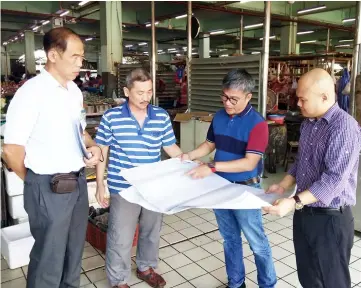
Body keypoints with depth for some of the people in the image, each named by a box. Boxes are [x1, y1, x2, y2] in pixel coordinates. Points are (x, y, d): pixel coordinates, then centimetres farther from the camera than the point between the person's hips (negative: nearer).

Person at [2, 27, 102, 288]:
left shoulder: (75, 91, 7)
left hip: (78, 181, 7)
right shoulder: (32, 92, -17)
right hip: (49, 188, -7)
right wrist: (37, 181, -3)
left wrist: (93, 147, 0)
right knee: (49, 258, 9)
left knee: (74, 250, 22)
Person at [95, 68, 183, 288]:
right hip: (123, 188, -3)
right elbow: (102, 151, -1)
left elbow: (171, 147, 5)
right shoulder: (111, 117, -8)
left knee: (152, 232, 21)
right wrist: (100, 184, -2)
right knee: (121, 238, 9)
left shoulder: (162, 117, -2)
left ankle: (146, 268, 46)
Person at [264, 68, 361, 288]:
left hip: (331, 219, -8)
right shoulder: (308, 123, 7)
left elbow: (334, 179, -26)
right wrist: (283, 186, 5)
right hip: (304, 213, 8)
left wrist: (294, 202, -32)